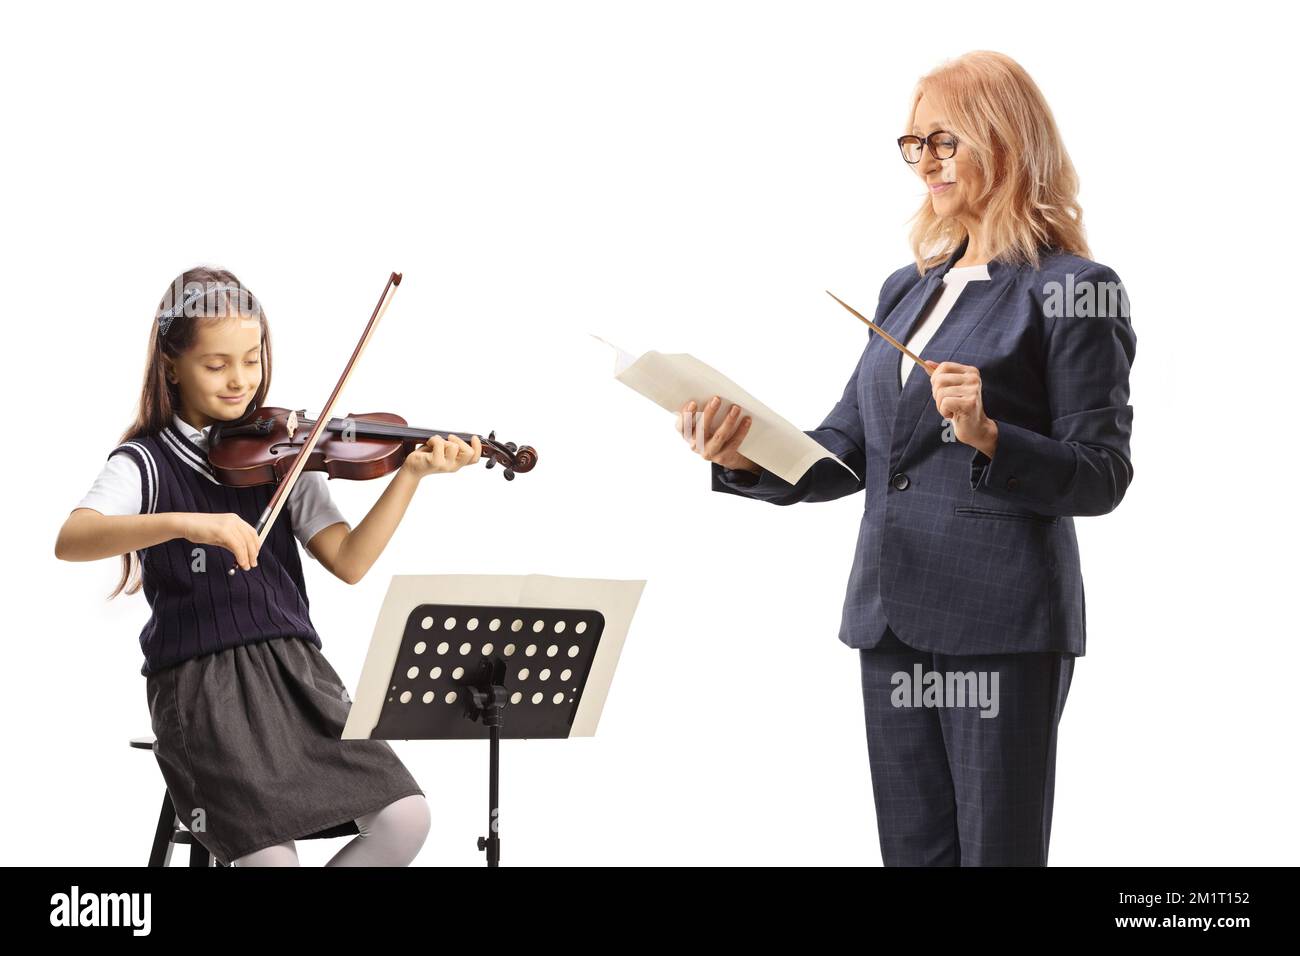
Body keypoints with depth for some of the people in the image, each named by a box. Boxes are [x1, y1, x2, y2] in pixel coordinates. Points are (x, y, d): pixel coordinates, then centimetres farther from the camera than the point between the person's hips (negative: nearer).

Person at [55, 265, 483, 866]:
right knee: (270, 854, -25)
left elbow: (349, 562, 1)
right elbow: (69, 541, -21)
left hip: (295, 668, 4)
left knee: (404, 817, -14)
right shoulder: (147, 462, 0)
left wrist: (412, 474, -12)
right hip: (200, 684, -4)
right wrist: (182, 522, -35)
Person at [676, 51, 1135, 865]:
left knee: (997, 850, -3)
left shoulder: (1072, 290, -5)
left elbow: (1102, 477, -8)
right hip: (892, 617, 7)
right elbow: (842, 457, 13)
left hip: (1002, 624, -7)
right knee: (913, 852, 11)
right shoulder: (906, 289, 16)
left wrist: (987, 435, -23)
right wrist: (746, 460, -5)